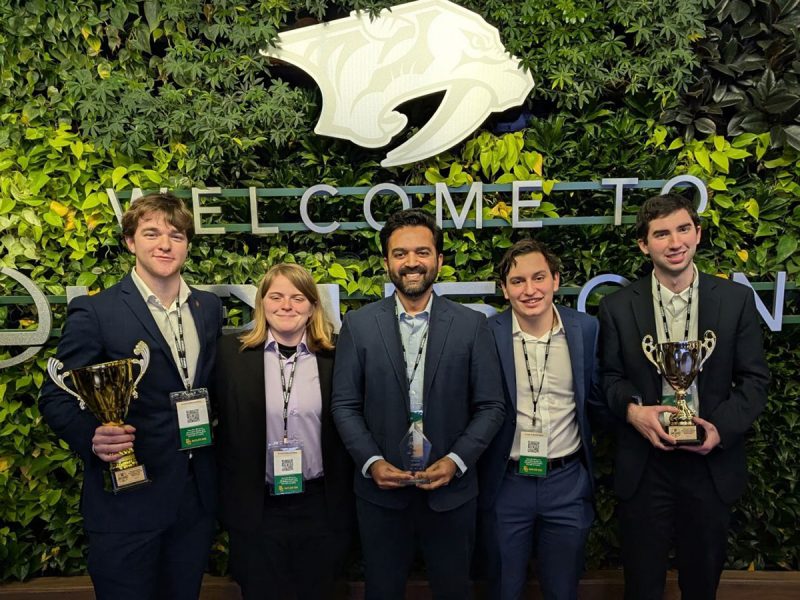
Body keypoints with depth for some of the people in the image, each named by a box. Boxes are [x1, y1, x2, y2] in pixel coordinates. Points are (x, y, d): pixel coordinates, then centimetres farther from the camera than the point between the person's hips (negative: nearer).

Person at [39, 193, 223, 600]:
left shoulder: (210, 308, 6)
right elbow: (55, 397, -7)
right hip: (127, 496, -4)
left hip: (197, 496, 5)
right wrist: (91, 436, -24)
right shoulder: (94, 312, -9)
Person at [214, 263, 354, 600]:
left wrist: (345, 501, 1)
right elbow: (223, 426, 1)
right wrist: (228, 495, -1)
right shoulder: (232, 352, -3)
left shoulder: (334, 356, -3)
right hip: (256, 507, 0)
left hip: (321, 506, 1)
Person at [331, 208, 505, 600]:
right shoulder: (358, 325, -3)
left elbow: (491, 406, -2)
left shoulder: (471, 325, -4)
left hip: (451, 490, 0)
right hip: (380, 489, 0)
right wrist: (372, 462, -13)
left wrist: (456, 460, -14)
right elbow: (344, 405, -1)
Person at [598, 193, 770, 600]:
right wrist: (632, 409, -18)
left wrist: (722, 427, -15)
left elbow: (754, 379, 0)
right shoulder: (617, 307, -4)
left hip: (712, 463, 1)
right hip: (643, 464, -1)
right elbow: (609, 377, 2)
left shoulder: (736, 299, -2)